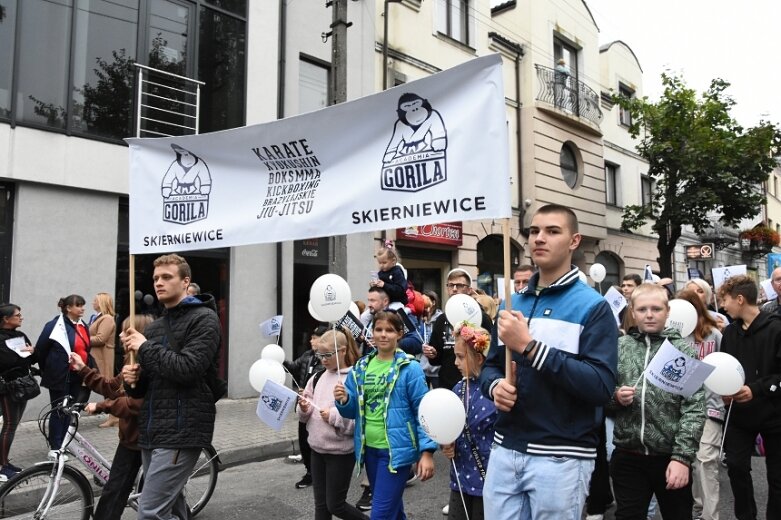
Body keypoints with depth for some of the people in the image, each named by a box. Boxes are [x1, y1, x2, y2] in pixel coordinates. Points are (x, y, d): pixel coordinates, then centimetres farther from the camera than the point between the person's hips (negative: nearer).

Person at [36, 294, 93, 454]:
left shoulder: (83, 326, 9)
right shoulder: (55, 326, -13)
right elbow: (40, 350, -7)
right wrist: (47, 370, 3)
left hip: (77, 376, 6)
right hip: (61, 376, -6)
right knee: (59, 411, 3)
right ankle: (55, 448, 13)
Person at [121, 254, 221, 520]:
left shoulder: (204, 319, -6)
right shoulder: (153, 327, 16)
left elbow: (188, 369, -20)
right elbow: (142, 389, 20)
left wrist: (146, 346, -12)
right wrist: (132, 380, -2)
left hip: (181, 433, -8)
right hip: (151, 432, 8)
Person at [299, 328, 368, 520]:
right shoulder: (318, 378, 6)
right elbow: (306, 416, 13)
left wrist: (334, 416, -24)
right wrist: (304, 409, -8)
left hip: (341, 451, -6)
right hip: (317, 448, 6)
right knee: (321, 504, 14)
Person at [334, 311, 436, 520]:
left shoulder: (410, 368, -11)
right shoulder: (361, 367, 5)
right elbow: (353, 411, 10)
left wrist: (427, 451, -18)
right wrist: (344, 401, -13)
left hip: (397, 449, -6)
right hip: (369, 448, 6)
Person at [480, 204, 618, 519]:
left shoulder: (592, 307, -8)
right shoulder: (512, 303, 10)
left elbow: (602, 386, -19)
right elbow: (491, 365, 15)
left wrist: (529, 346, -23)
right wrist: (494, 386, -9)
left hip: (560, 458, -5)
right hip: (505, 450, 5)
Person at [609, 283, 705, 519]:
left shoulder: (683, 350, -2)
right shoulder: (617, 348, 2)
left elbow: (694, 408, -8)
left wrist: (682, 457, -15)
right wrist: (615, 396, -12)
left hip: (670, 457, 0)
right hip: (627, 456, 1)